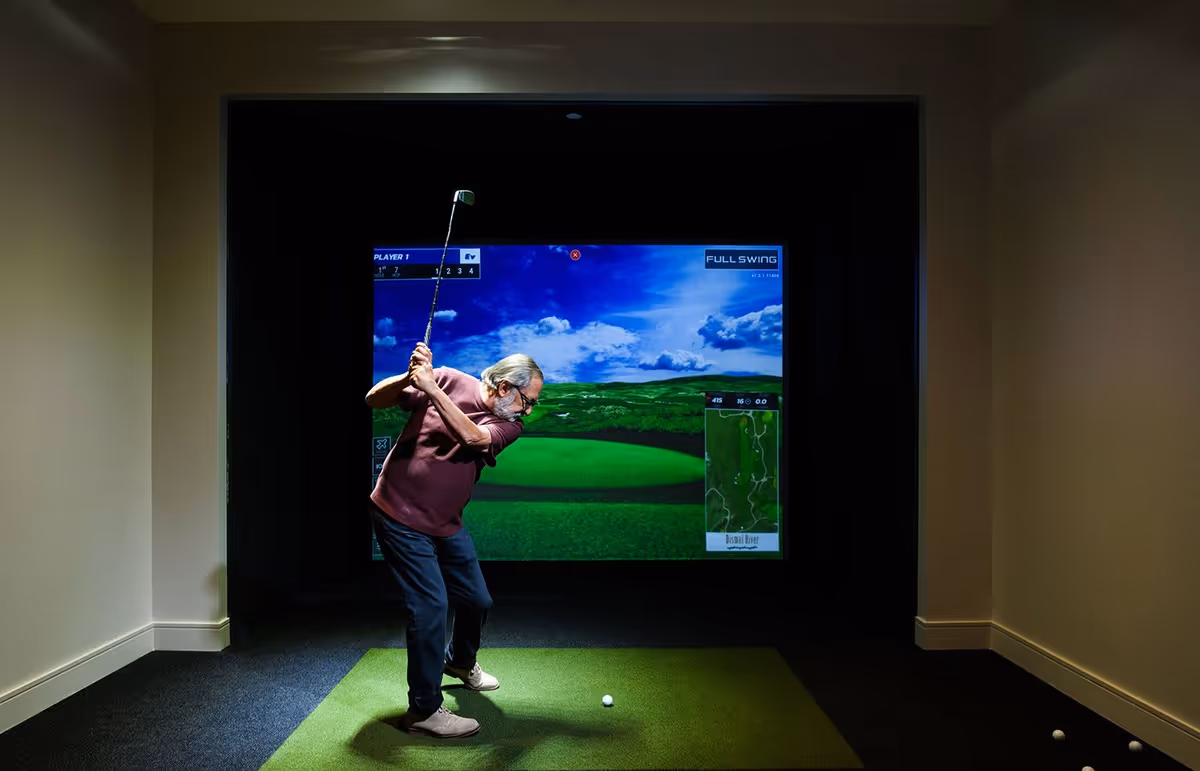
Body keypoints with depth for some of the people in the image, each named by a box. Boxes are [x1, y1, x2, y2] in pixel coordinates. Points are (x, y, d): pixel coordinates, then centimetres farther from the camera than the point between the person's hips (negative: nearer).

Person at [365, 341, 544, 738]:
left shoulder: (509, 424, -5)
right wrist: (410, 378, -29)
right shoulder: (449, 379, -12)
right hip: (400, 515, -5)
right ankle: (424, 710, 6)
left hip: (447, 524, 5)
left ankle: (460, 661, 46)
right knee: (431, 606, -11)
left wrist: (431, 387, -35)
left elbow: (473, 437, -28)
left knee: (477, 601, 14)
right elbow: (375, 399, -10)